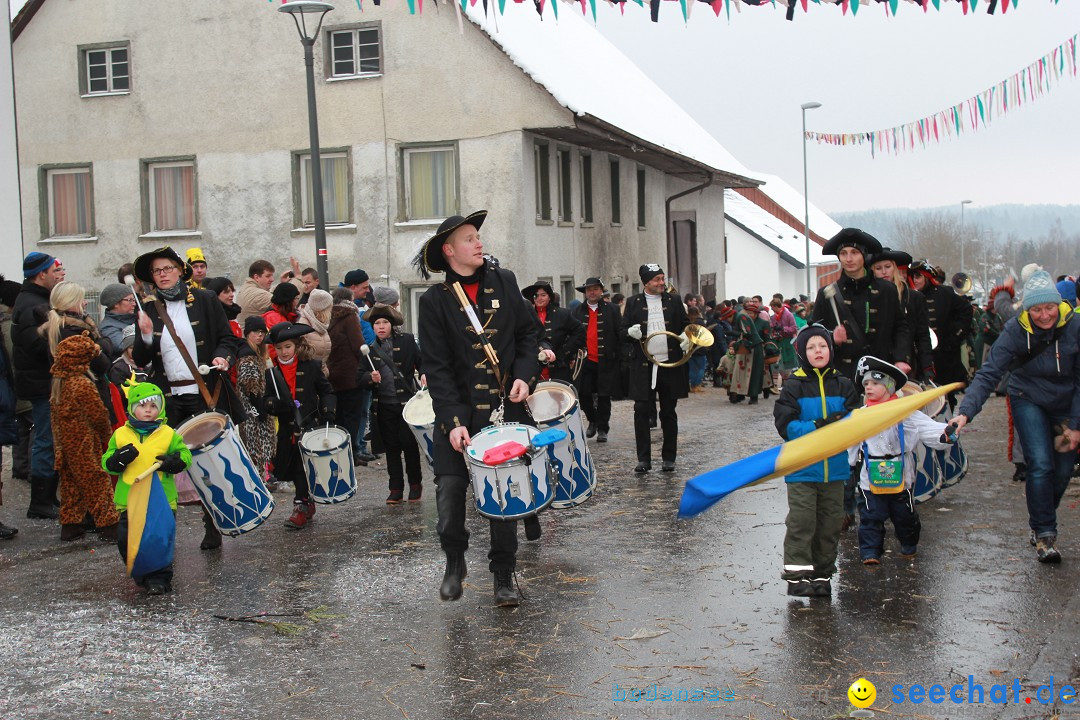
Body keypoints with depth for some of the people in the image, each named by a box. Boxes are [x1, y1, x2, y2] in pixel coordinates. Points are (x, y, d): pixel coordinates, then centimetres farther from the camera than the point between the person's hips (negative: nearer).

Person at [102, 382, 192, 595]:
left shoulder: (168, 435, 2)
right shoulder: (120, 435, 5)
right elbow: (106, 463, 6)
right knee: (126, 540, 3)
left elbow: (185, 455, 5)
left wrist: (174, 462, -16)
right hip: (129, 499, 2)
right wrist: (118, 459, -16)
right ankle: (141, 575, 23)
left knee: (160, 539, -2)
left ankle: (158, 578, 14)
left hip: (162, 500, -2)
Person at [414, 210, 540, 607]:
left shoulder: (504, 282, 6)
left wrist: (524, 375, -4)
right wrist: (453, 420, -16)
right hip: (459, 413, -2)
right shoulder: (434, 300, -3)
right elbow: (437, 367, -7)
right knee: (450, 488, -9)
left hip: (505, 408, 2)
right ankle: (454, 561, 17)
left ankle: (503, 577, 17)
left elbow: (528, 333, 14)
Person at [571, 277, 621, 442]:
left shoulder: (612, 310, 3)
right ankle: (592, 421, 25)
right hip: (585, 361, 2)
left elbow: (620, 334, 1)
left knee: (604, 396, 1)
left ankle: (602, 429, 12)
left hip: (606, 361, -2)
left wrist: (619, 356, -5)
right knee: (583, 394, 1)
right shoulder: (577, 312, 10)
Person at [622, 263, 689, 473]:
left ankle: (669, 458, 16)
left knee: (668, 413, 7)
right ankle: (644, 459, 3)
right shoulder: (633, 303, 6)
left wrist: (686, 337, -8)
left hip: (670, 365, 1)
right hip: (643, 366, -1)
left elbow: (686, 326, 14)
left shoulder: (674, 301, 9)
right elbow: (623, 332, 7)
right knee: (641, 411, -4)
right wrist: (631, 332, -16)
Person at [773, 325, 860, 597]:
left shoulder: (843, 385, 6)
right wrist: (818, 426, -21)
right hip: (802, 469, -3)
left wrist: (839, 423, -19)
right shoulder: (794, 386, -3)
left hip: (835, 468, 3)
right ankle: (797, 574, 2)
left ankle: (822, 574, 19)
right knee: (801, 522, -5)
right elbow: (786, 425, -10)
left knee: (830, 523, 9)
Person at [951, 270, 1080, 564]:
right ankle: (1044, 534, -6)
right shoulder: (1015, 331, -22)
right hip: (1029, 402, -2)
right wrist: (965, 411, -40)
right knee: (1041, 465, -16)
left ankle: (1041, 520, 29)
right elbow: (988, 373, -27)